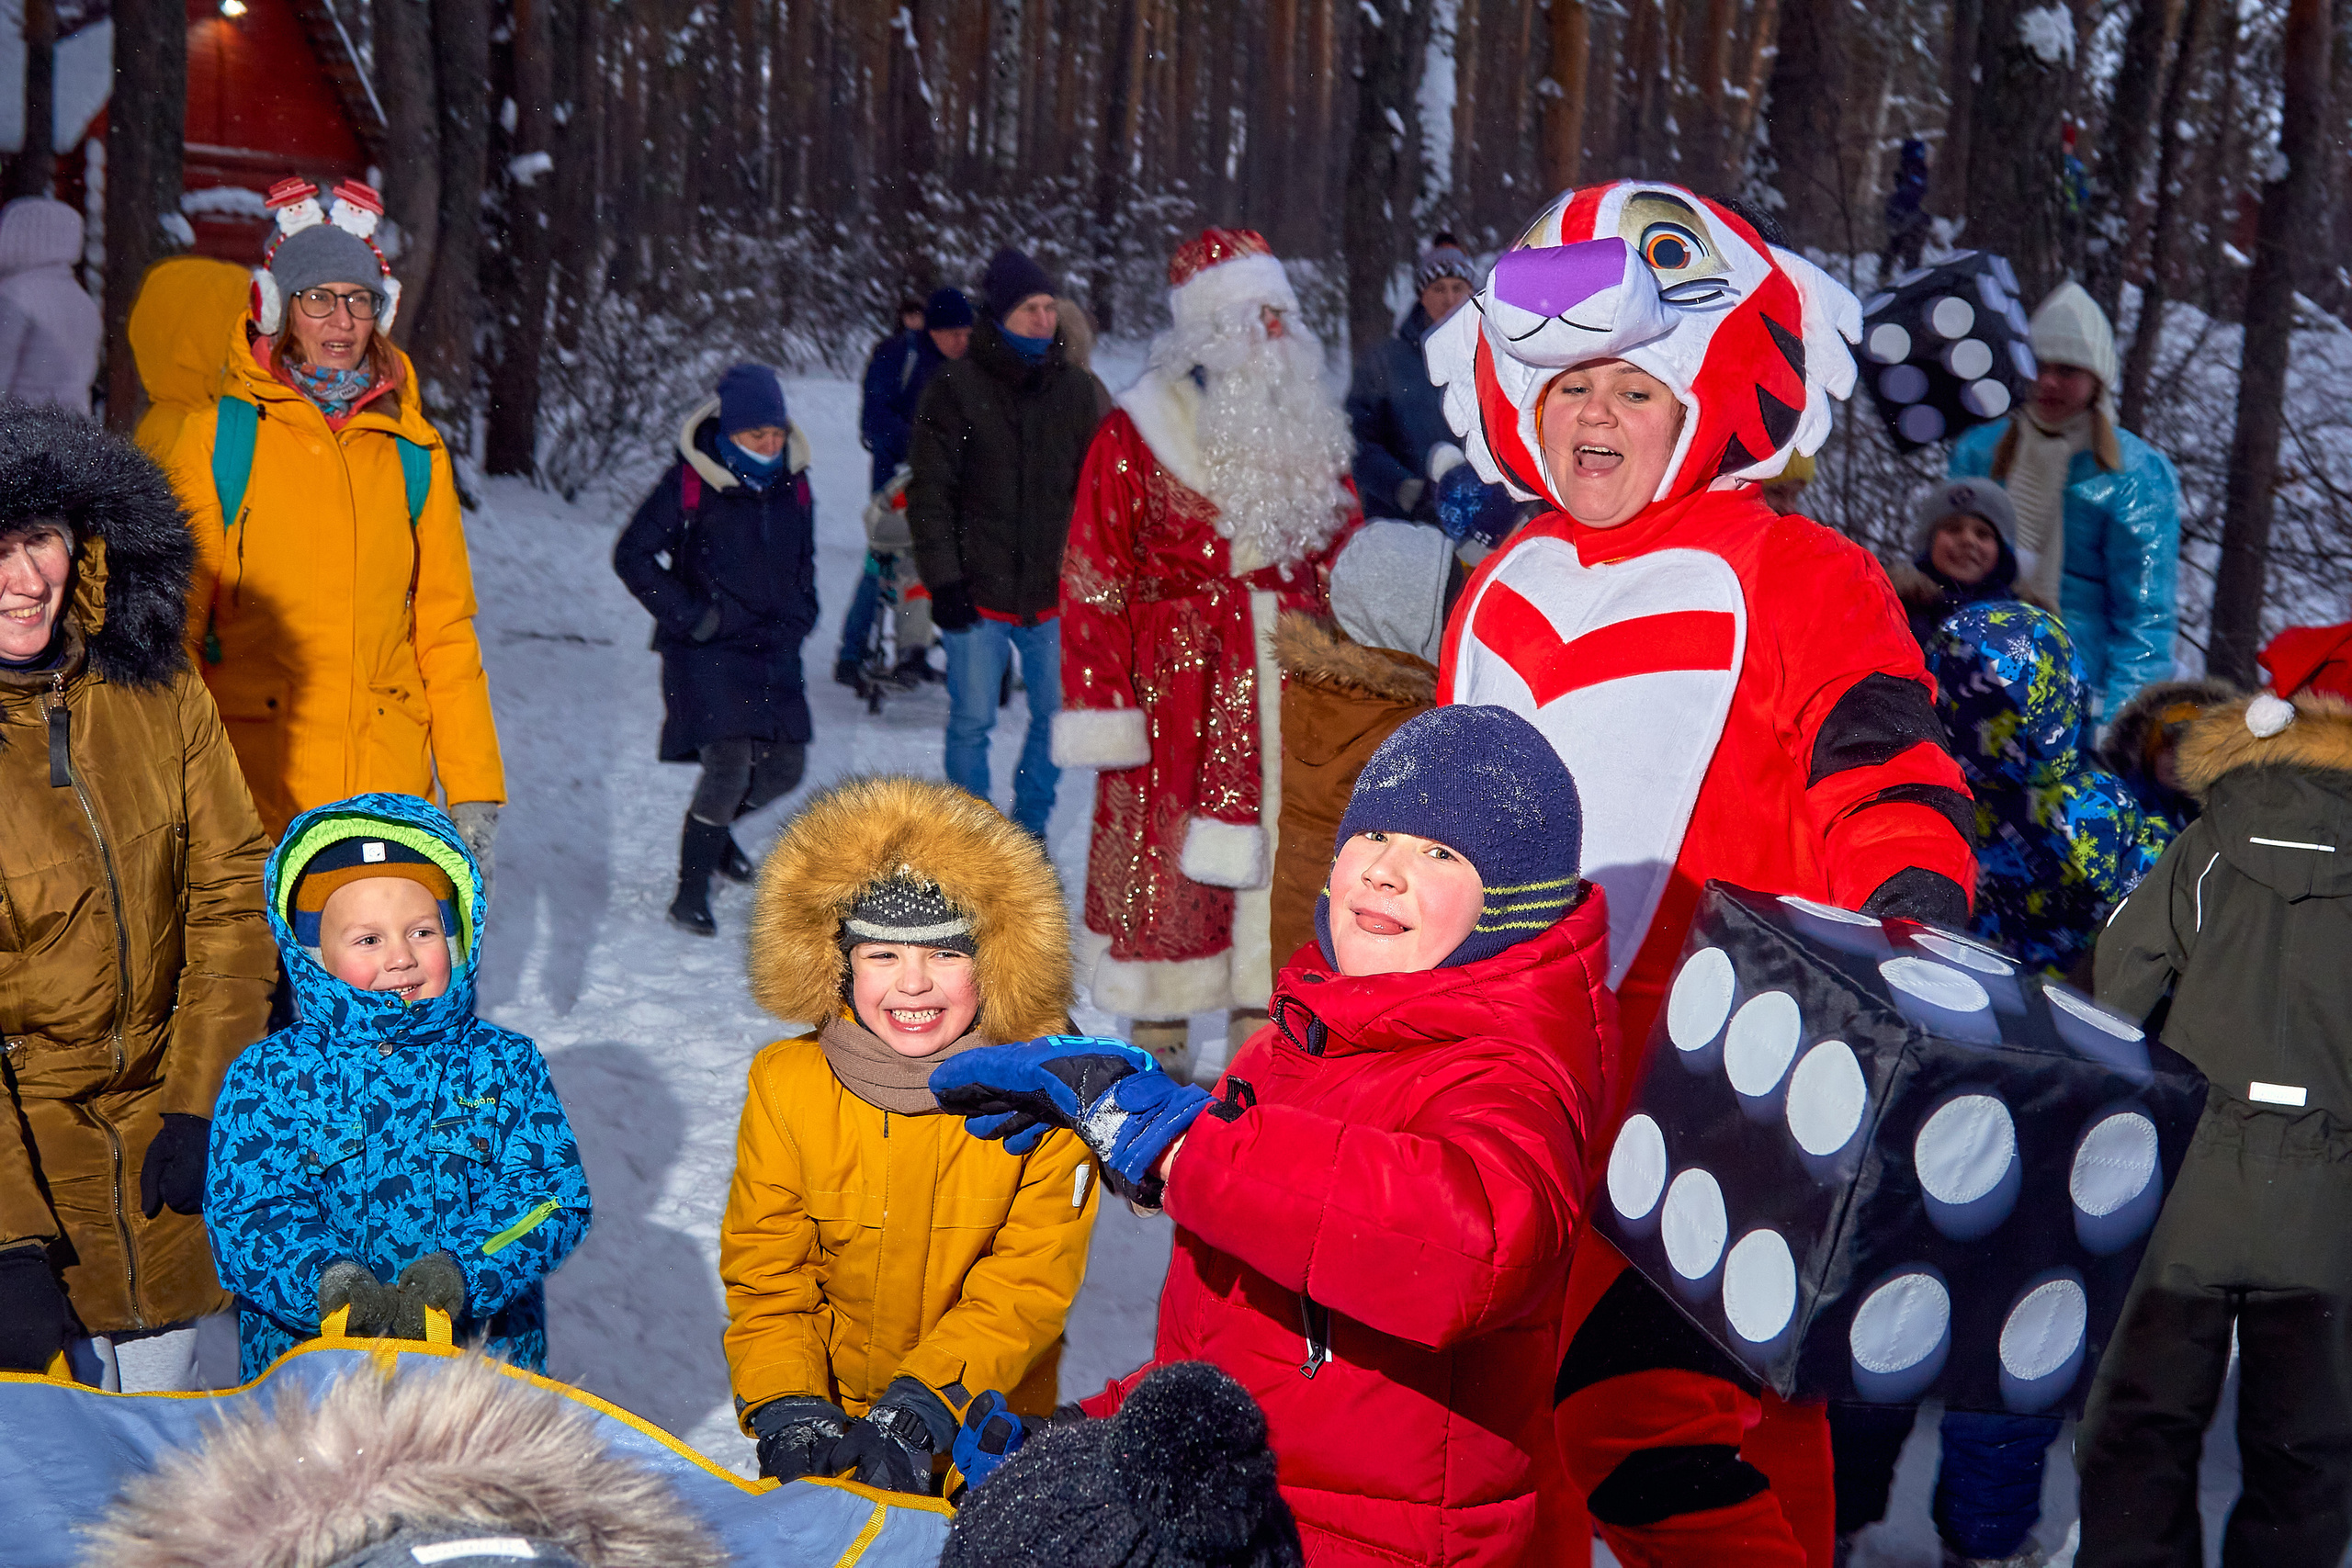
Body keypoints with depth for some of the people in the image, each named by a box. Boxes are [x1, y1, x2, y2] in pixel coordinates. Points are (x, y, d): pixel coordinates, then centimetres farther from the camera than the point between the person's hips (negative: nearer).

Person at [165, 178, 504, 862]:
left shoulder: (415, 453, 12)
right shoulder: (217, 436, 5)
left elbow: (446, 629, 12)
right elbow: (176, 617, 4)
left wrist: (474, 791, 5)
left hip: (391, 784, 2)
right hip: (249, 787, -2)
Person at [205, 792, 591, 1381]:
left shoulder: (506, 1065, 9)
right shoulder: (266, 1074, 6)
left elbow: (553, 1198, 0)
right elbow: (246, 1211, -3)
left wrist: (462, 1271, -19)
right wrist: (327, 1278, -23)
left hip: (485, 1345, 1)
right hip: (307, 1348, 0)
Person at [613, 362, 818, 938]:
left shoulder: (793, 483, 6)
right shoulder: (690, 481, -10)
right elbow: (631, 555, -5)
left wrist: (797, 618, 11)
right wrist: (690, 614, -11)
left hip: (773, 651, 6)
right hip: (706, 649, -6)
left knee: (784, 768, 6)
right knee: (729, 762, -17)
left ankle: (715, 828, 36)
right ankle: (691, 892, -4)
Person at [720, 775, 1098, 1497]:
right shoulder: (785, 1085, -3)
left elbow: (1028, 1286, -9)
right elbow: (763, 1278, 1)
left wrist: (919, 1408, -20)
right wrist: (788, 1411, -15)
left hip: (985, 1429, -1)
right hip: (827, 1426, 1)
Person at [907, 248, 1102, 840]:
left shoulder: (1076, 391, 6)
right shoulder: (957, 387, -5)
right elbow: (929, 492, -4)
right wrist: (942, 579, -10)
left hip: (1052, 592, 3)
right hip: (978, 591, -3)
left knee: (1056, 717, 8)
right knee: (971, 721, 3)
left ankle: (1029, 827, 26)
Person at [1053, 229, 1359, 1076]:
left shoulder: (1306, 426, 12)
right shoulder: (1135, 432, -5)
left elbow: (1338, 554, 19)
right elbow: (1097, 576, -7)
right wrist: (1100, 703, -11)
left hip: (1286, 677, 5)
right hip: (1179, 685, -4)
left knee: (1283, 841, 4)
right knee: (1166, 855, 1)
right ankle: (1158, 1041, 15)